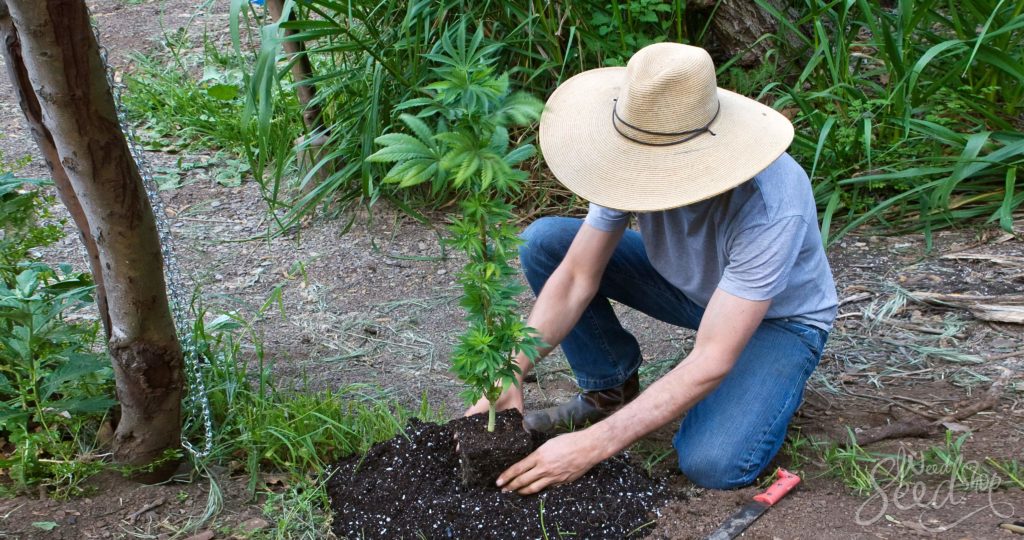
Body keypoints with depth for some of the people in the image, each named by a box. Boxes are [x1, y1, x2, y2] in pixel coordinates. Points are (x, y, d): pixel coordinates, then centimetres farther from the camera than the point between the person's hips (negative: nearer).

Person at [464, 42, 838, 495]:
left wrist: (592, 447, -40)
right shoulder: (639, 157, -24)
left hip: (780, 316, -5)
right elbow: (576, 280, -17)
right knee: (544, 242, -13)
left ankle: (773, 385, 3)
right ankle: (610, 389, 3)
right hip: (689, 285, 5)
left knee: (712, 465, -30)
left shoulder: (771, 206, -40)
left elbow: (711, 362, -38)